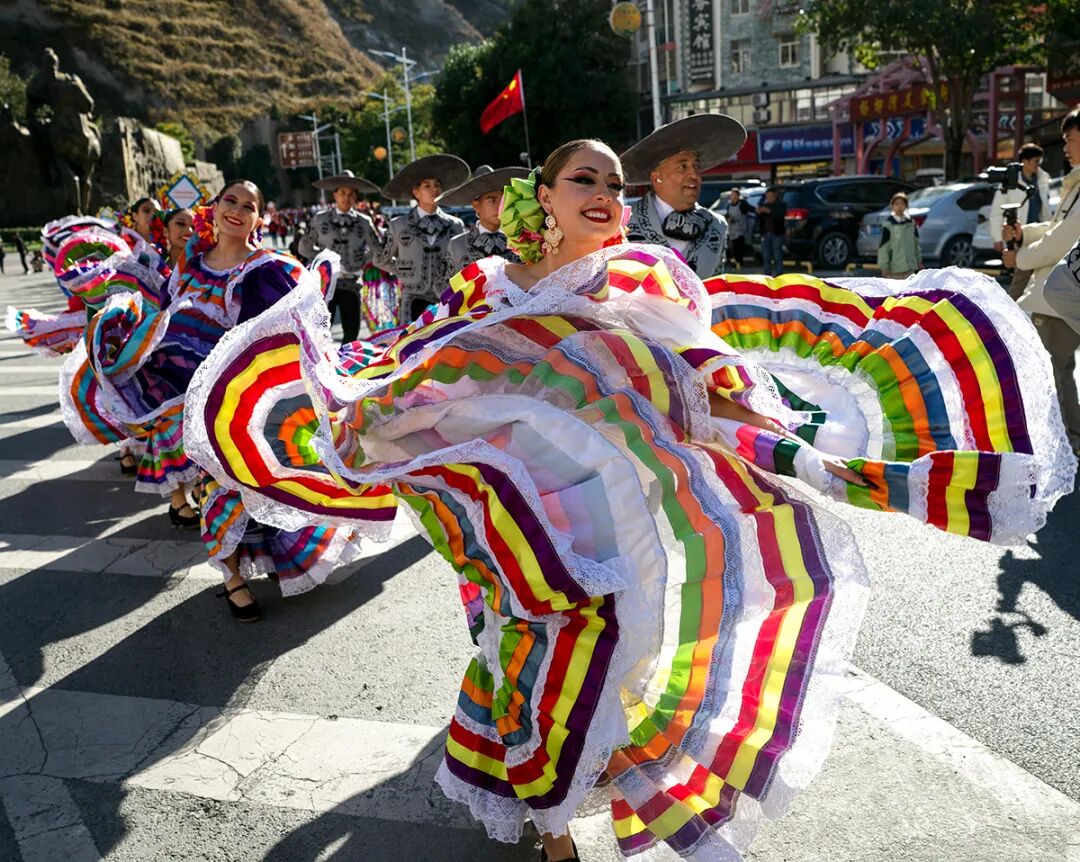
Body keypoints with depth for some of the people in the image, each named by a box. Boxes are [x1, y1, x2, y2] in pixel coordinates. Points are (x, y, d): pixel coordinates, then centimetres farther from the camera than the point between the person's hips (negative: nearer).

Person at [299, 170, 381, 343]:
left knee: (352, 331, 6)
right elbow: (304, 247, 10)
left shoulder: (364, 222, 3)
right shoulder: (320, 219, 2)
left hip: (351, 284, 2)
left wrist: (361, 262, 4)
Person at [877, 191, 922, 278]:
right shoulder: (888, 224, -7)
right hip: (894, 269, -5)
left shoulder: (911, 223, 7)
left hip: (910, 267, 5)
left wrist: (919, 260, 18)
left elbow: (916, 242, 17)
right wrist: (884, 267, -11)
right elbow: (883, 247, -8)